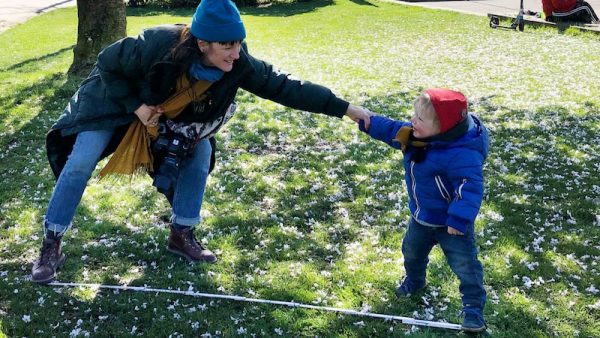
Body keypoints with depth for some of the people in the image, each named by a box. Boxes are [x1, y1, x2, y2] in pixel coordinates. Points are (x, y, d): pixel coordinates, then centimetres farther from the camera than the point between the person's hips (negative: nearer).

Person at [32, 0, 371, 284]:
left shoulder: (237, 65, -31)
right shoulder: (158, 46, -42)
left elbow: (284, 86, -27)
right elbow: (108, 63, -26)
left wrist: (345, 108, -28)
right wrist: (136, 106, -32)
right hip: (116, 97, -4)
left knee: (201, 154, -6)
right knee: (81, 162, -11)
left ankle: (181, 235, 12)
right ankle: (51, 245, 3)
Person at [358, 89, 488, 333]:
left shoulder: (461, 153, -38)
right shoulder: (414, 135, -13)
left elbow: (470, 187, -39)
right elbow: (392, 130, 4)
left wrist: (459, 220, -42)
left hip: (450, 222, -8)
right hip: (421, 217, 8)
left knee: (465, 266, 3)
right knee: (412, 252, 30)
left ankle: (473, 306, 22)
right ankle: (414, 280, 59)